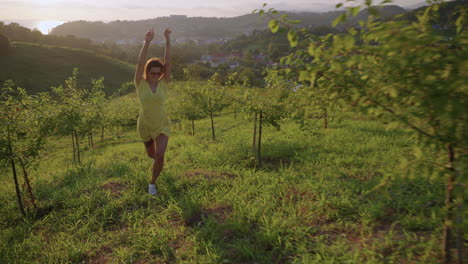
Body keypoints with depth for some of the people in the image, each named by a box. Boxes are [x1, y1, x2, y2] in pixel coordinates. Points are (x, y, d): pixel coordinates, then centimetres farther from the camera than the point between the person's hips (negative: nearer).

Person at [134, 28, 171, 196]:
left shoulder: (163, 83, -9)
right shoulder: (140, 84, -12)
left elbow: (168, 62, -19)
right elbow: (140, 63, -25)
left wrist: (168, 41, -27)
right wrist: (147, 42, -34)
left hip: (162, 124, 0)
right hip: (145, 125, 0)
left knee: (160, 155, -16)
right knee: (151, 155, 20)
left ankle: (152, 183, 8)